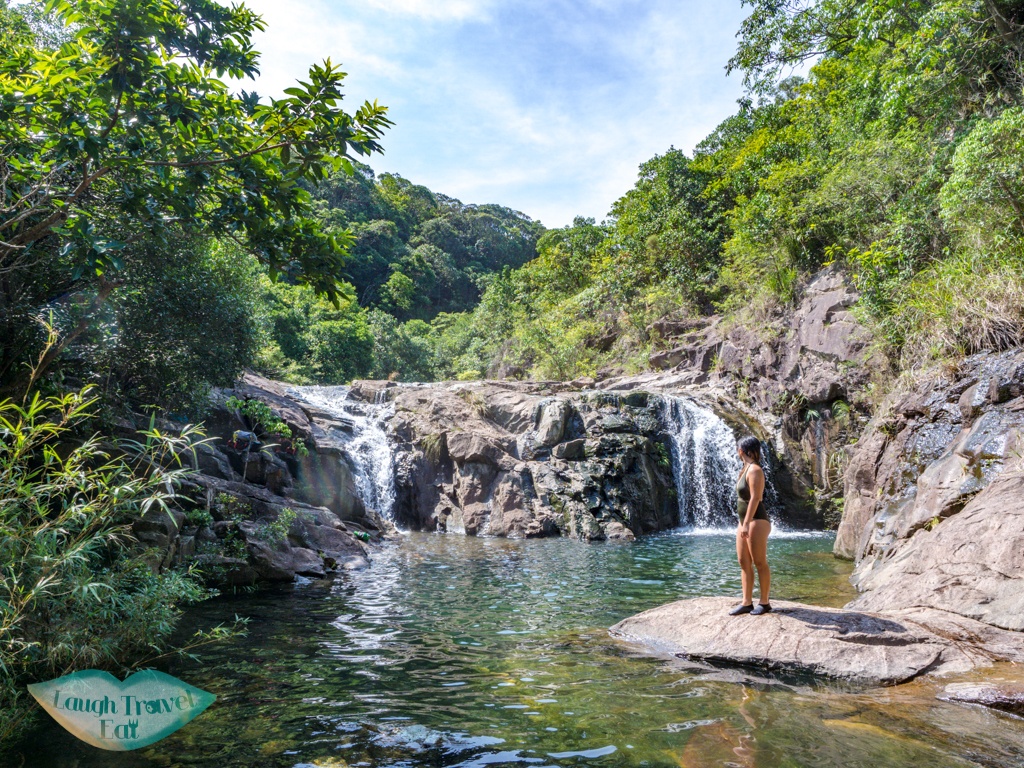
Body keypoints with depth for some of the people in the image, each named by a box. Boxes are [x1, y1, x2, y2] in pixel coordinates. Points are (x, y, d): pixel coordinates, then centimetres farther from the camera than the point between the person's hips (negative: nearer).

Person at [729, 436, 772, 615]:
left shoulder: (754, 470, -13)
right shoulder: (746, 469, 15)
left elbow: (755, 498, -21)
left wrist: (747, 523, -26)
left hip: (756, 521, -10)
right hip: (745, 521, 10)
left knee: (760, 563, -2)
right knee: (744, 563, 8)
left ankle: (764, 603, 7)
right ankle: (747, 603, 11)